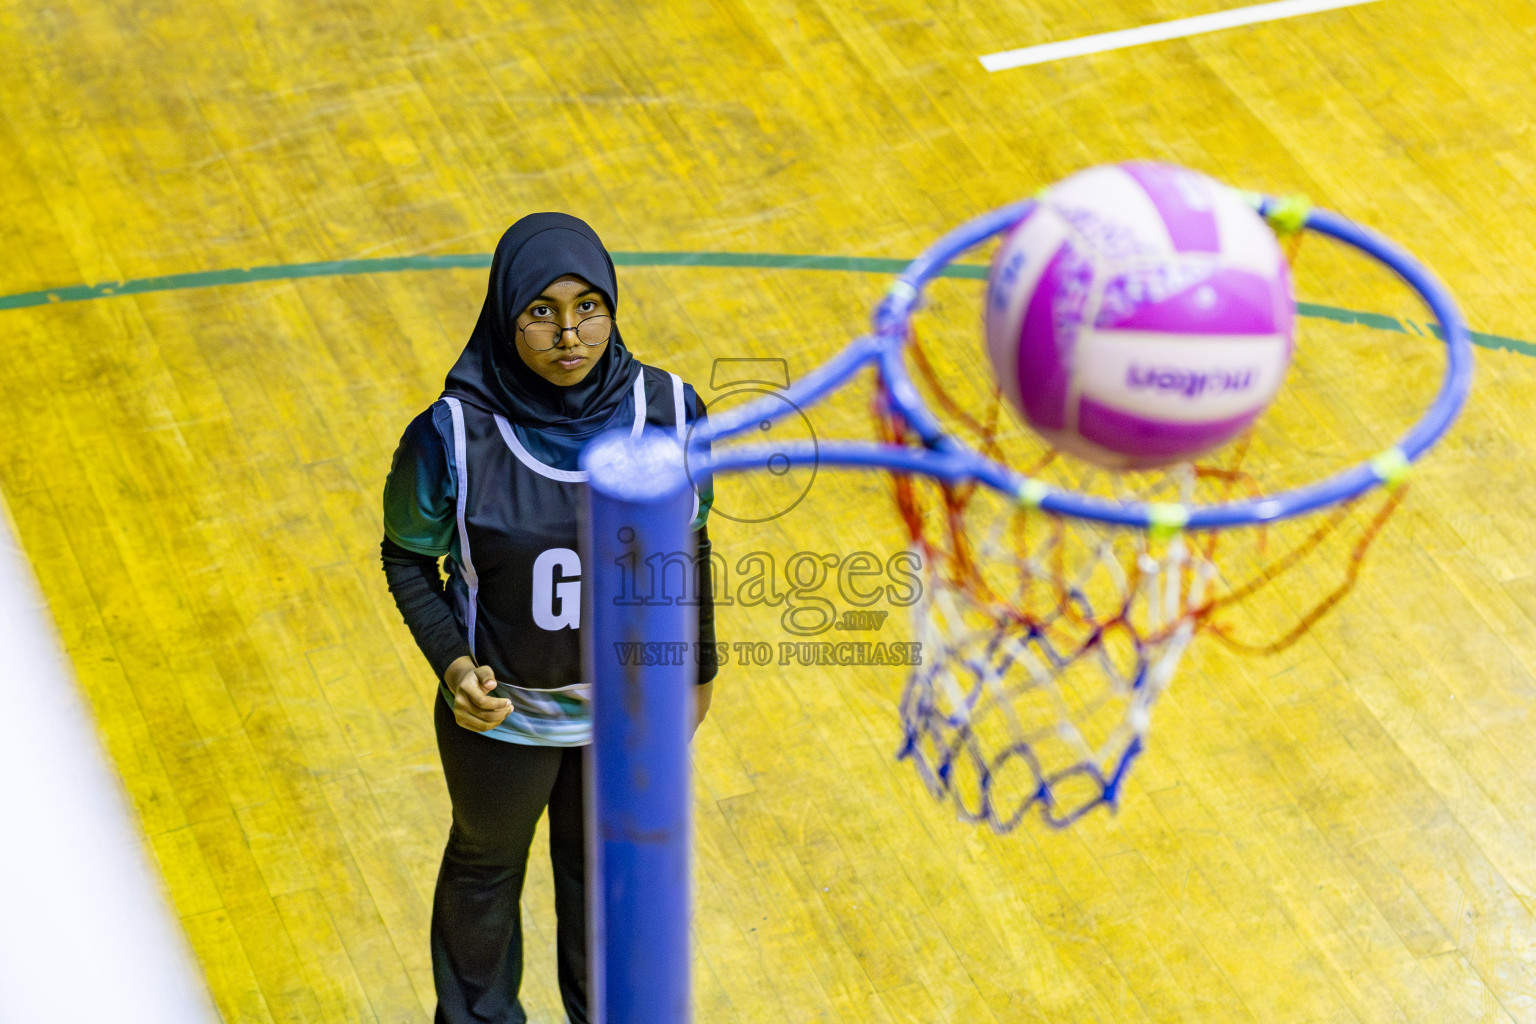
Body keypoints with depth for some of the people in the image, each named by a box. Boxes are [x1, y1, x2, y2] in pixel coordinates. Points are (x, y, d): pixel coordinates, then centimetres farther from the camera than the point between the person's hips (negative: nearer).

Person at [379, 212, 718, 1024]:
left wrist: (699, 668, 9)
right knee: (486, 864, 26)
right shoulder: (453, 436, -26)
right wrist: (452, 664, -23)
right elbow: (409, 557, -9)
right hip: (499, 713, -2)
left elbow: (688, 548, -2)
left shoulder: (668, 411, -19)